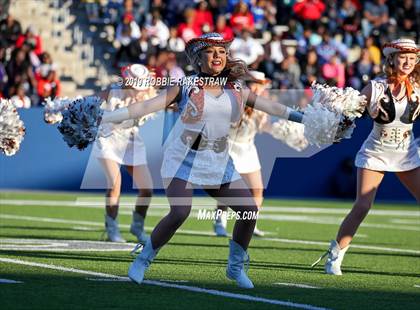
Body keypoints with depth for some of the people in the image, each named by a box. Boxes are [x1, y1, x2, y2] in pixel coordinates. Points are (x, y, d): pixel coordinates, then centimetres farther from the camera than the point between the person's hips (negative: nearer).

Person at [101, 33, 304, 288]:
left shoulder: (236, 90, 6)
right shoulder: (185, 87, -6)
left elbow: (271, 107, 12)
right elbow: (146, 107, -11)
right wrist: (101, 119, -18)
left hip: (219, 163, 5)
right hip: (183, 160, -5)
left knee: (250, 209, -3)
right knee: (180, 212, -23)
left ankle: (236, 266, 18)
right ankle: (143, 260, -2)